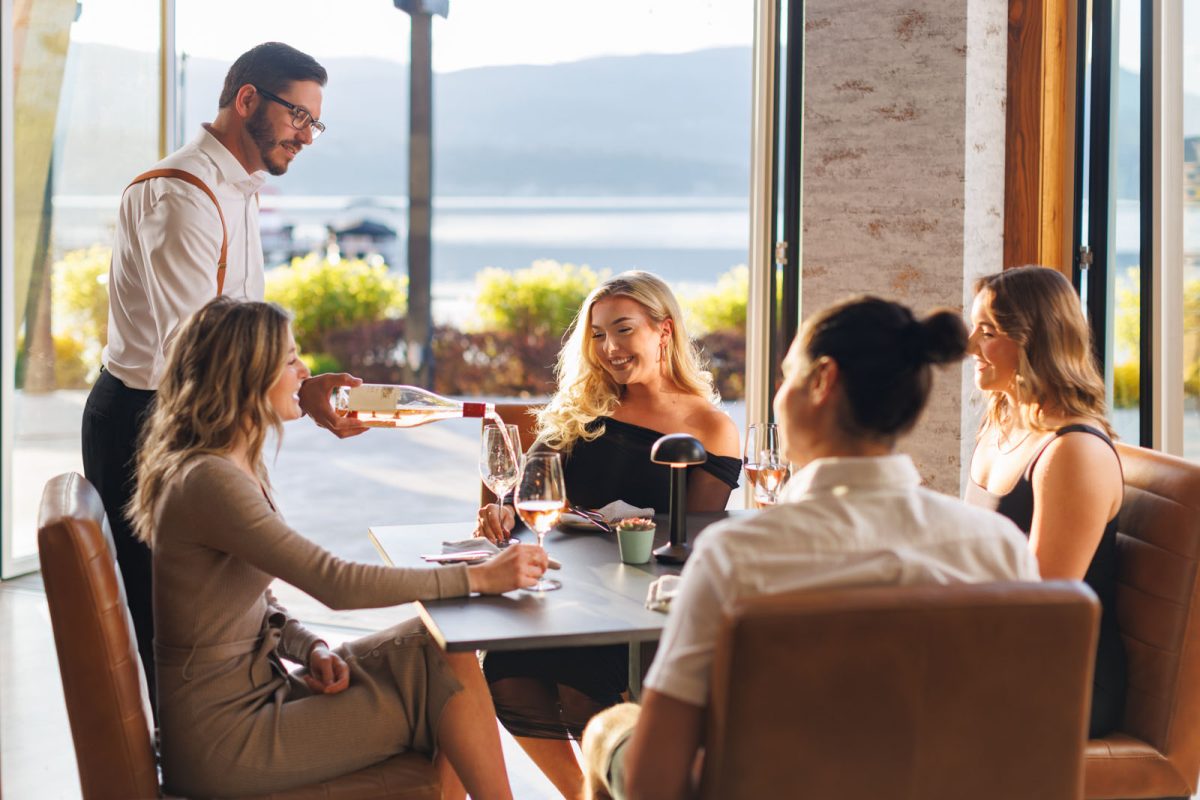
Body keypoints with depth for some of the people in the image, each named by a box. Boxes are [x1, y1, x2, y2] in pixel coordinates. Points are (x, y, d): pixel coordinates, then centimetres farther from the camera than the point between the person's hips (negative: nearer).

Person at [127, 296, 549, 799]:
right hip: (222, 734, -9)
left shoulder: (243, 468, 10)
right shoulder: (207, 481, -22)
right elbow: (337, 584, -27)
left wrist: (313, 650, -5)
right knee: (443, 674, -7)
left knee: (442, 651, -3)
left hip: (255, 690, 9)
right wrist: (480, 577, -22)